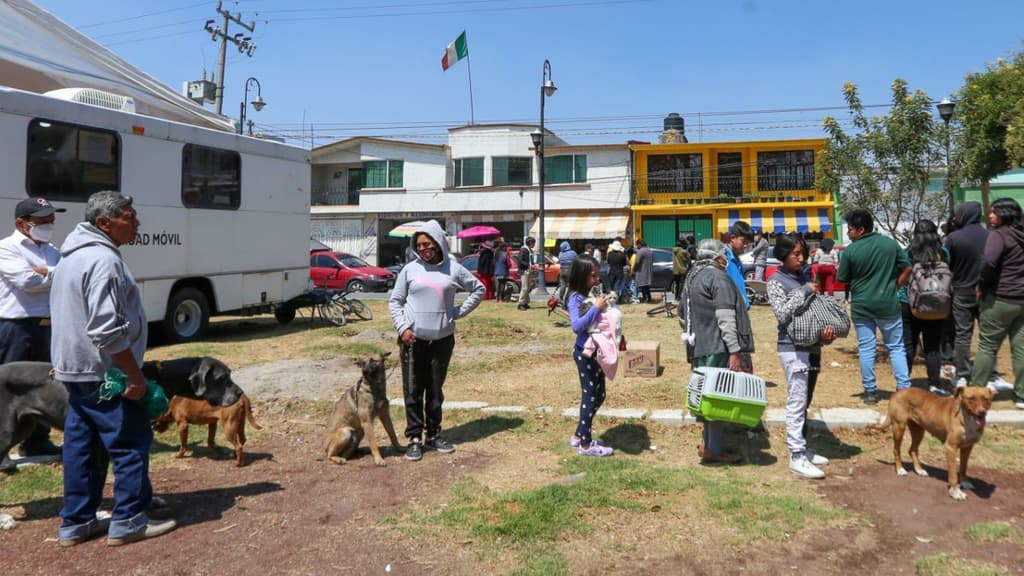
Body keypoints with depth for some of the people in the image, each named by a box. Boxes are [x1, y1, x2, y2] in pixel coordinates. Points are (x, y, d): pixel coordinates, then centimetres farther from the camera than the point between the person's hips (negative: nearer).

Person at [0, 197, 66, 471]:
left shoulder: (53, 251, 15)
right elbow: (26, 281, -19)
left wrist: (43, 272, -11)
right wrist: (56, 274, -4)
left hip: (48, 326, 7)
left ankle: (36, 441, 28)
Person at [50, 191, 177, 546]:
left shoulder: (73, 256, 15)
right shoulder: (103, 260, -20)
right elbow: (107, 330, -26)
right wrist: (136, 376, -21)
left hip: (74, 369, 10)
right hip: (103, 373, -10)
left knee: (80, 445, 14)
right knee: (131, 444, 0)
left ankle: (75, 523, 21)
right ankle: (128, 522, 6)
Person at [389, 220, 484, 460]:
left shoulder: (454, 269, 2)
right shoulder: (410, 269, 0)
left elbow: (478, 289, 13)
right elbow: (395, 301, 6)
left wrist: (459, 312, 4)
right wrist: (402, 327, -7)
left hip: (443, 340, 1)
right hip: (413, 340, -1)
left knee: (436, 391, 11)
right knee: (413, 391, 1)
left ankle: (434, 435, 24)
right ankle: (415, 438, 10)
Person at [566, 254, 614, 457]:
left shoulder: (596, 294, 4)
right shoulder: (576, 298, -16)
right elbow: (576, 326, -28)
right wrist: (596, 308, -28)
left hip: (598, 350, 8)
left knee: (599, 395, 16)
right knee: (589, 396, -1)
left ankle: (579, 435, 28)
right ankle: (586, 444, 10)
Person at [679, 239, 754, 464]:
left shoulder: (692, 278, 17)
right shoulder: (718, 278, -13)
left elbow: (682, 316, 24)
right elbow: (726, 318, -20)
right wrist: (734, 351, -20)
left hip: (698, 348, 9)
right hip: (717, 348, -9)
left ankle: (708, 443, 27)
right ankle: (713, 450, 4)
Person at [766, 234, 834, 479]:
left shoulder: (805, 275, 11)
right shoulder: (776, 281, -7)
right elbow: (783, 314, -17)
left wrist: (827, 332, -6)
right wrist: (804, 291, -15)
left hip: (813, 346, 7)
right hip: (793, 348, -7)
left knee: (804, 402, 15)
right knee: (796, 402, -6)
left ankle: (803, 448, 25)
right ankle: (797, 457, -2)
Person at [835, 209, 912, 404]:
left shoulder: (851, 250, -9)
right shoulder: (890, 243, -1)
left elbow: (843, 281, -2)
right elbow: (907, 269, 4)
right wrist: (894, 288, 13)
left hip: (861, 305, -2)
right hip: (888, 303, 2)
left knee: (866, 348, 7)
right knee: (896, 347, 11)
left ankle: (870, 391, 12)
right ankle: (904, 389, 9)